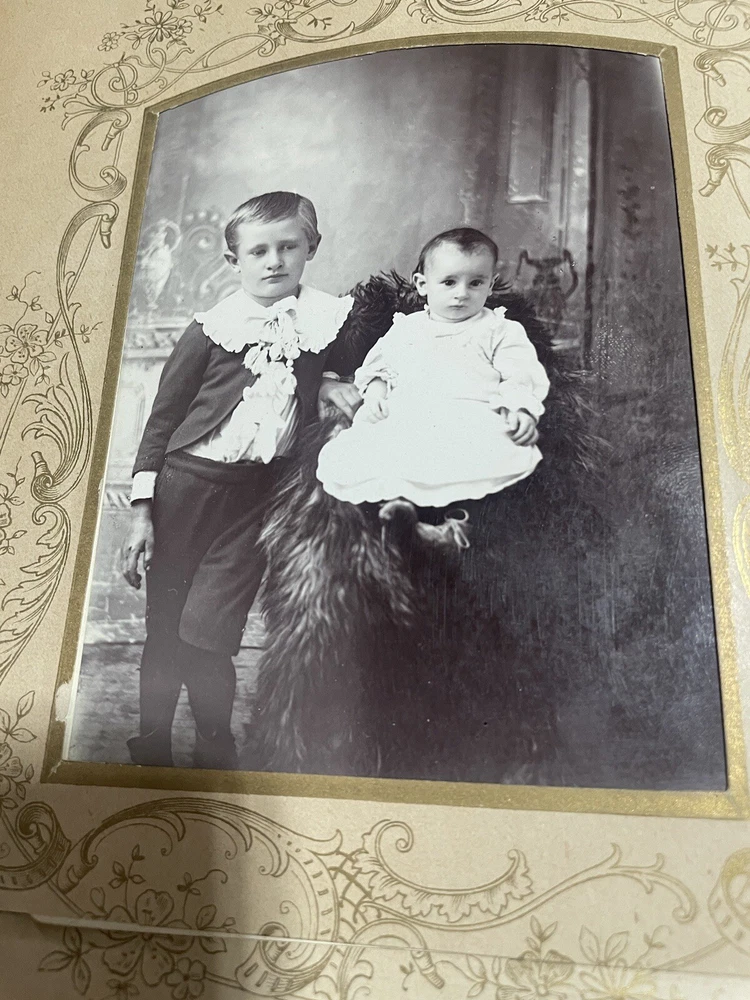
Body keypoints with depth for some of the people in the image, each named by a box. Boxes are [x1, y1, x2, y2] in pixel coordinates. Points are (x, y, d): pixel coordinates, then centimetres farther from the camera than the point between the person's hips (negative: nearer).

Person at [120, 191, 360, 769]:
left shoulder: (330, 319, 2)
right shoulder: (211, 329, -3)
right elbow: (163, 418, 1)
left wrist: (328, 383, -5)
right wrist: (142, 511, -2)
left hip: (261, 490, 0)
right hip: (188, 482, 0)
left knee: (206, 639, -4)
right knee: (164, 632, 9)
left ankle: (215, 756, 21)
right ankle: (151, 752, 31)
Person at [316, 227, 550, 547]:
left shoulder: (500, 329, 19)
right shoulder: (406, 327, 28)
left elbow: (523, 375, 8)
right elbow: (379, 363, 27)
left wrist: (521, 409, -12)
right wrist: (376, 389, 4)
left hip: (469, 418, -2)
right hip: (403, 419, 2)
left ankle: (410, 501, -40)